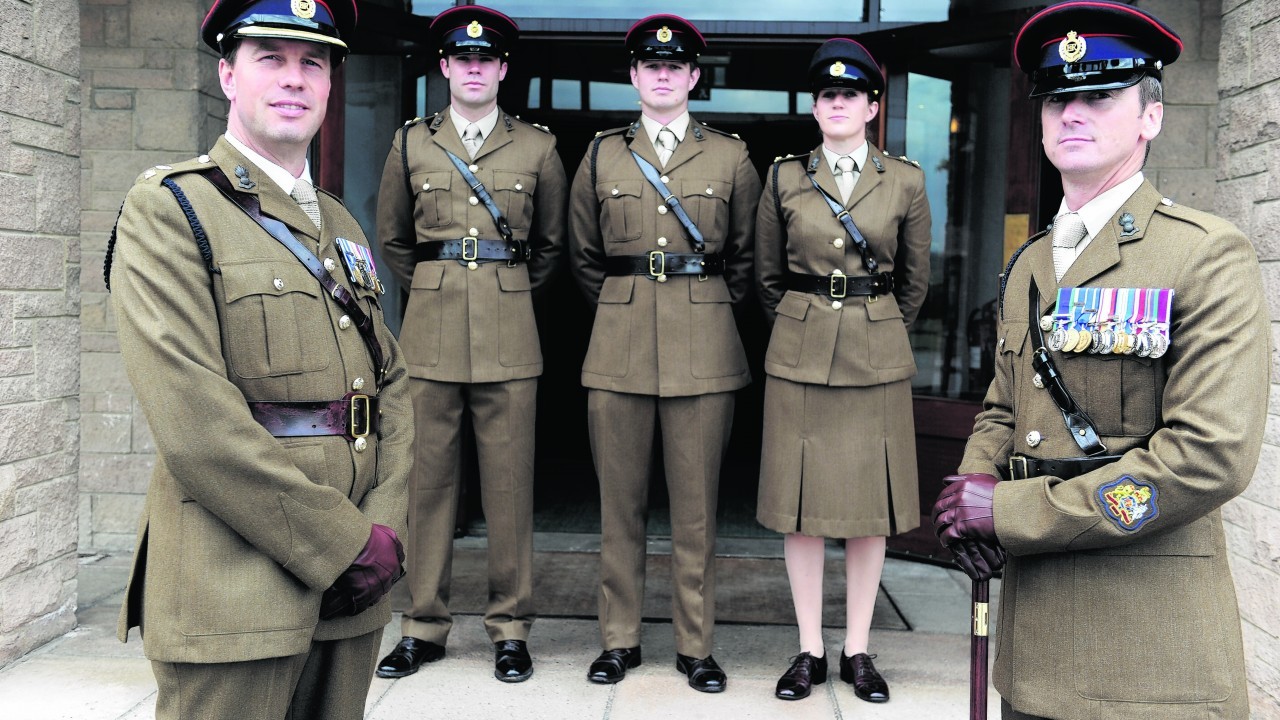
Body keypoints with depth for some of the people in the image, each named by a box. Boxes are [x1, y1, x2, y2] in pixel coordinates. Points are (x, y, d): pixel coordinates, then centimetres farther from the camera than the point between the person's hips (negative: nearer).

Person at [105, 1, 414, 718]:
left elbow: (392, 382, 11)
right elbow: (193, 422, -16)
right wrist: (344, 543, -15)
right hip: (234, 595, -6)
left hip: (353, 582, 6)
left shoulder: (341, 223, 16)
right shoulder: (168, 208, -5)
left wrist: (385, 528, -5)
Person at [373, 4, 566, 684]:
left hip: (509, 334, -1)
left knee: (509, 483, 1)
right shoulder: (411, 143, 9)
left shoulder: (537, 147, 7)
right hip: (429, 331, 1)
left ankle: (510, 628, 12)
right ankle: (423, 626, 15)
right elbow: (391, 239, 20)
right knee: (428, 480, 4)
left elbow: (550, 243, 18)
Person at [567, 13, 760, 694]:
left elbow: (745, 255, 16)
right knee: (620, 501, 6)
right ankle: (618, 639, 18)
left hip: (703, 348, -1)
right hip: (619, 345, 1)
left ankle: (695, 644, 16)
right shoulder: (602, 156, 9)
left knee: (696, 504, 3)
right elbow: (583, 255, 18)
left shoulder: (731, 158, 7)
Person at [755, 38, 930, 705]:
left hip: (877, 359, 0)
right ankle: (810, 652, 15)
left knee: (870, 507, 4)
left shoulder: (905, 182, 4)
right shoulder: (785, 179, 3)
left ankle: (858, 651, 17)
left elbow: (915, 281, 12)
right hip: (799, 355, 0)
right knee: (800, 506, 3)